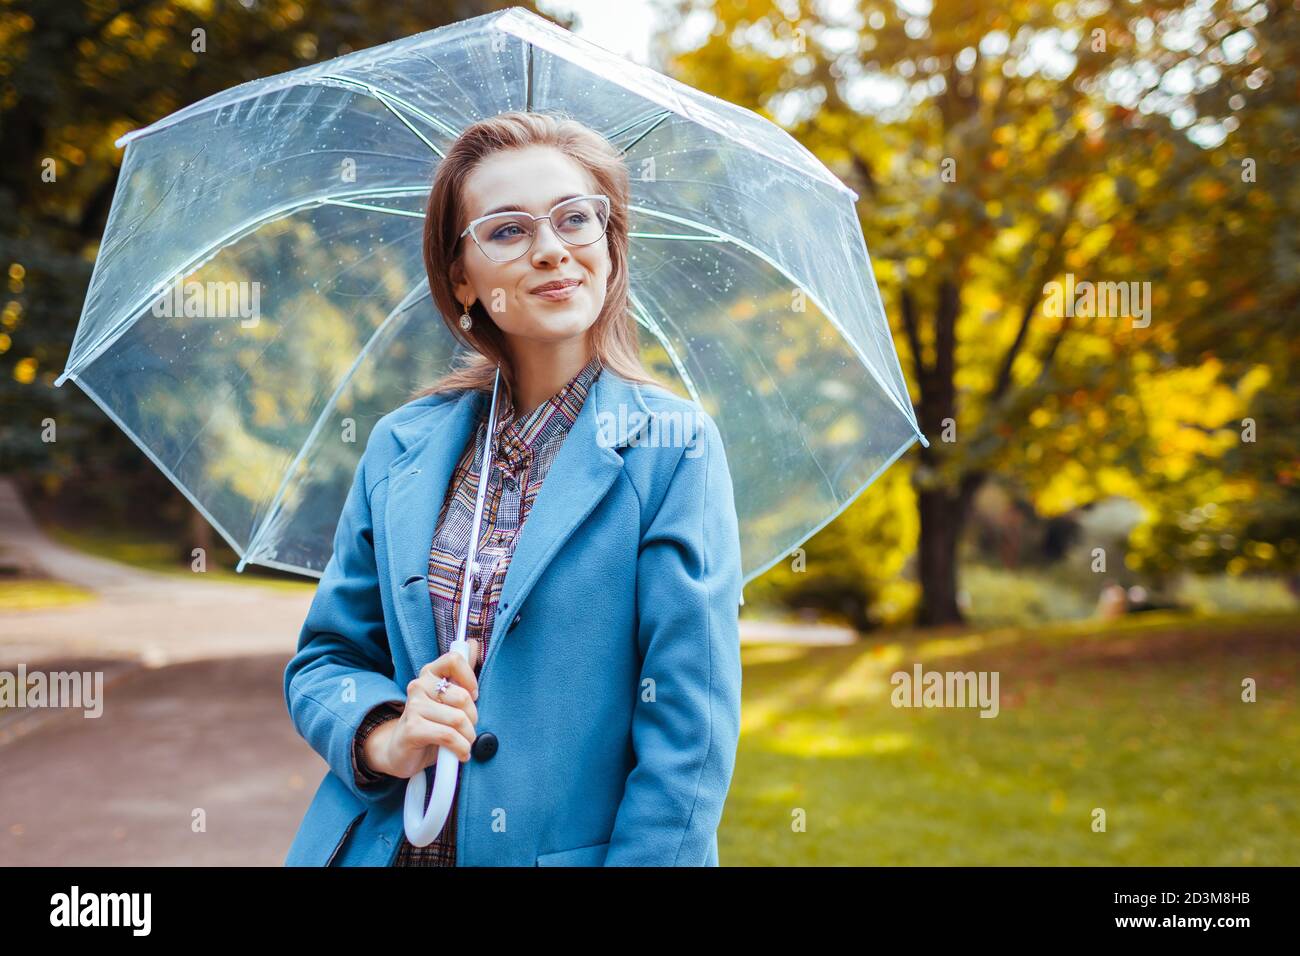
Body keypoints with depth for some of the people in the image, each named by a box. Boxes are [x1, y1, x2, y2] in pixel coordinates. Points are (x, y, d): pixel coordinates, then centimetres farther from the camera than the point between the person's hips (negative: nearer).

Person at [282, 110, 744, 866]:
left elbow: (689, 733, -13)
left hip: (571, 848, -3)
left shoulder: (672, 448, -9)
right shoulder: (400, 448, 2)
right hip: (383, 843, 3)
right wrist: (383, 738, -12)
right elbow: (323, 659, 7)